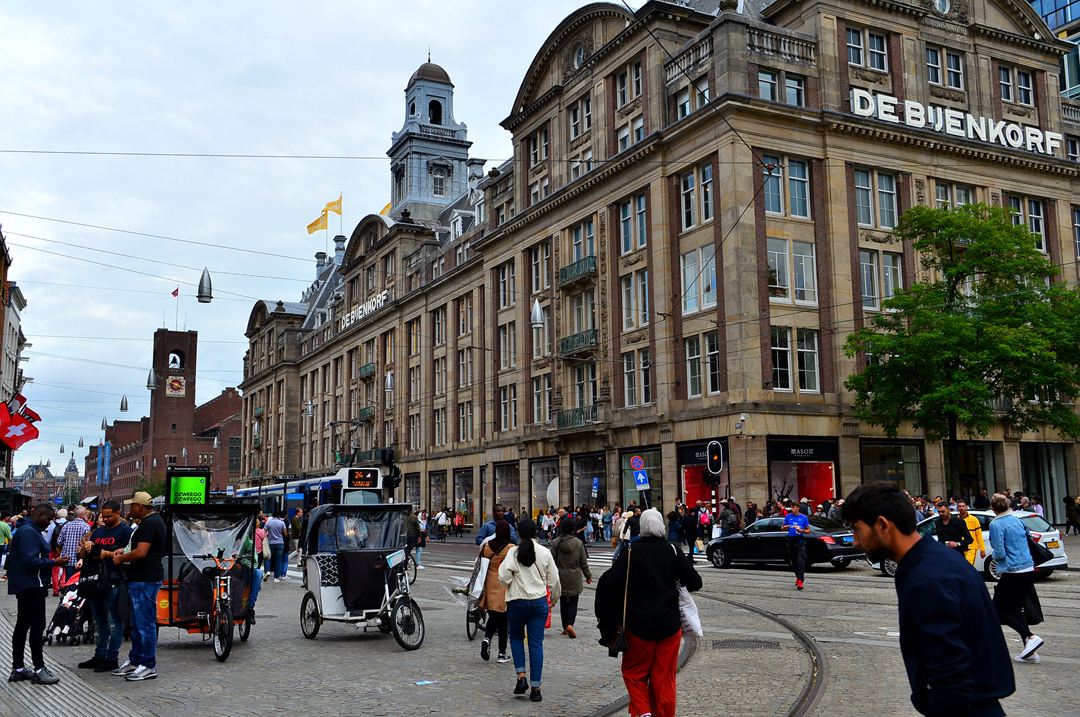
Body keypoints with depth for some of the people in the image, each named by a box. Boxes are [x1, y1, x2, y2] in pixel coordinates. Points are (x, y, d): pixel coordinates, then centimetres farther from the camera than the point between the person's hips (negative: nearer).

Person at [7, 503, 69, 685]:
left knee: (22, 625, 13)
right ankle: (39, 670, -4)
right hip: (32, 587, -11)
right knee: (37, 626, -7)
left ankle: (18, 669, 20)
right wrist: (53, 562, -17)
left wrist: (51, 561, 13)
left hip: (24, 586, 11)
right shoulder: (29, 532, -18)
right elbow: (31, 561, -25)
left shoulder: (27, 530, 17)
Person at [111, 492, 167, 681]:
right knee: (137, 623, 18)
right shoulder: (154, 520, 17)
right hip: (141, 580, 11)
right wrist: (124, 553, 14)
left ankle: (149, 667, 0)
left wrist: (121, 558, -7)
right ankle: (135, 661, 27)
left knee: (145, 624, -5)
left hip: (145, 580, -11)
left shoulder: (149, 523, -17)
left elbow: (141, 552, -23)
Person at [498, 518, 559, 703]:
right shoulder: (545, 552, -2)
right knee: (536, 643, 5)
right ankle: (535, 688, 5)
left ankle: (521, 676, 5)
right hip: (539, 602, 1)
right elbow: (554, 579, 5)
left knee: (516, 637, 20)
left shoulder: (514, 552, -9)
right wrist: (554, 597, 22)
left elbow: (504, 578, -13)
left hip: (517, 602, -1)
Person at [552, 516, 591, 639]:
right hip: (575, 579, 0)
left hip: (561, 578, 1)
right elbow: (583, 562, 2)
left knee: (563, 602, 13)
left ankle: (565, 627, 18)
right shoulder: (578, 543, -4)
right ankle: (570, 624, -16)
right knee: (573, 602, 5)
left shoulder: (556, 543, -6)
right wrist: (588, 576, 14)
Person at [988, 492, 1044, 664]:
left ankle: (1030, 637, -11)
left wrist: (994, 554, 6)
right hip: (1028, 570, 8)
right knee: (1016, 610, 15)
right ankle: (1030, 652, 7)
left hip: (1012, 573, -8)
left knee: (998, 610, 6)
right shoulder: (1017, 520, 10)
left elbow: (1000, 553, -16)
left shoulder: (996, 525, -12)